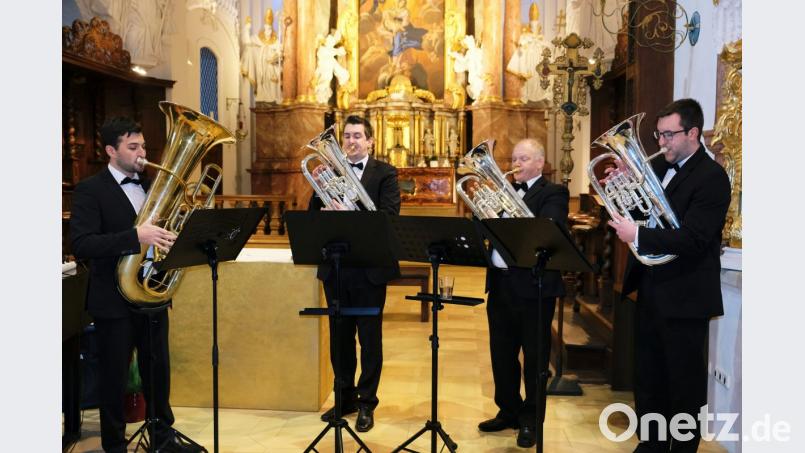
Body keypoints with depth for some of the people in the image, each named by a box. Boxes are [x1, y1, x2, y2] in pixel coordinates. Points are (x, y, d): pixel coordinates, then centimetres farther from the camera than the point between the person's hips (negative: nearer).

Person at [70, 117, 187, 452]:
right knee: (115, 376, 8)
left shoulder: (152, 184, 9)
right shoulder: (90, 189, -10)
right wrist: (136, 237, -32)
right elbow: (81, 245, -21)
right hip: (114, 299, -5)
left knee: (158, 369, 16)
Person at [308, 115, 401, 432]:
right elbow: (314, 215, 4)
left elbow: (389, 215, -14)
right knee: (340, 335, 13)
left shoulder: (385, 173, -1)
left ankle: (367, 403, 16)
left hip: (369, 267, -4)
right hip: (335, 266, 4)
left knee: (369, 338, 5)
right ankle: (344, 397, 26)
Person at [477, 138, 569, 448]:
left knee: (534, 357, 5)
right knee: (501, 353, 15)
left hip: (533, 286, -6)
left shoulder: (553, 194, -5)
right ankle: (509, 412, 31)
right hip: (500, 283, 7)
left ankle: (531, 421, 18)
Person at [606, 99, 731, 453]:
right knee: (648, 379, 18)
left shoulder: (711, 176, -14)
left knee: (685, 384, 7)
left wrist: (637, 235, -27)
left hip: (684, 296, -8)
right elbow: (640, 212, 12)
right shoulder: (659, 168, 9)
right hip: (650, 290, 8)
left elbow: (692, 239, -24)